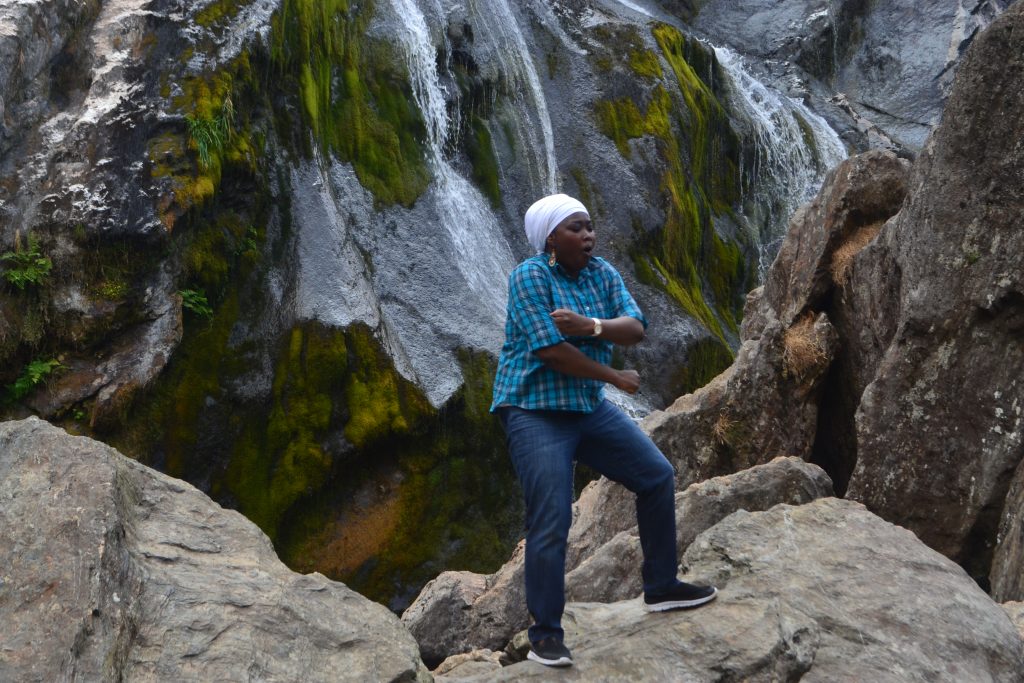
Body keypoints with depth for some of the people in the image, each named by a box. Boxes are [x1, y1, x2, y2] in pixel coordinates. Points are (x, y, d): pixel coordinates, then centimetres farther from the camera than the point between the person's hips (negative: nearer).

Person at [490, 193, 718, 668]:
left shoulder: (603, 273, 5)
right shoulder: (529, 276, -15)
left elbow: (635, 329, -6)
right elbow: (550, 351, -23)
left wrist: (591, 325, -26)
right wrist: (616, 377, -12)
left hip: (590, 408, 8)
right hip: (536, 412, -7)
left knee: (658, 477, 11)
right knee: (551, 525, -10)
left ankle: (661, 587, 25)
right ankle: (545, 635, 2)